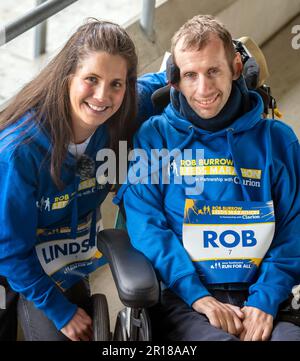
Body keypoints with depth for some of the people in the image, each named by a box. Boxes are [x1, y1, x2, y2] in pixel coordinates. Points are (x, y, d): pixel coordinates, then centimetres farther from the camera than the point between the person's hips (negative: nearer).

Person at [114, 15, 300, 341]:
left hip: (259, 302, 2)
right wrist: (198, 296, -13)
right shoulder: (154, 136, 7)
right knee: (216, 338, -32)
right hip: (180, 300, -2)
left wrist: (265, 301, -8)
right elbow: (146, 225, -2)